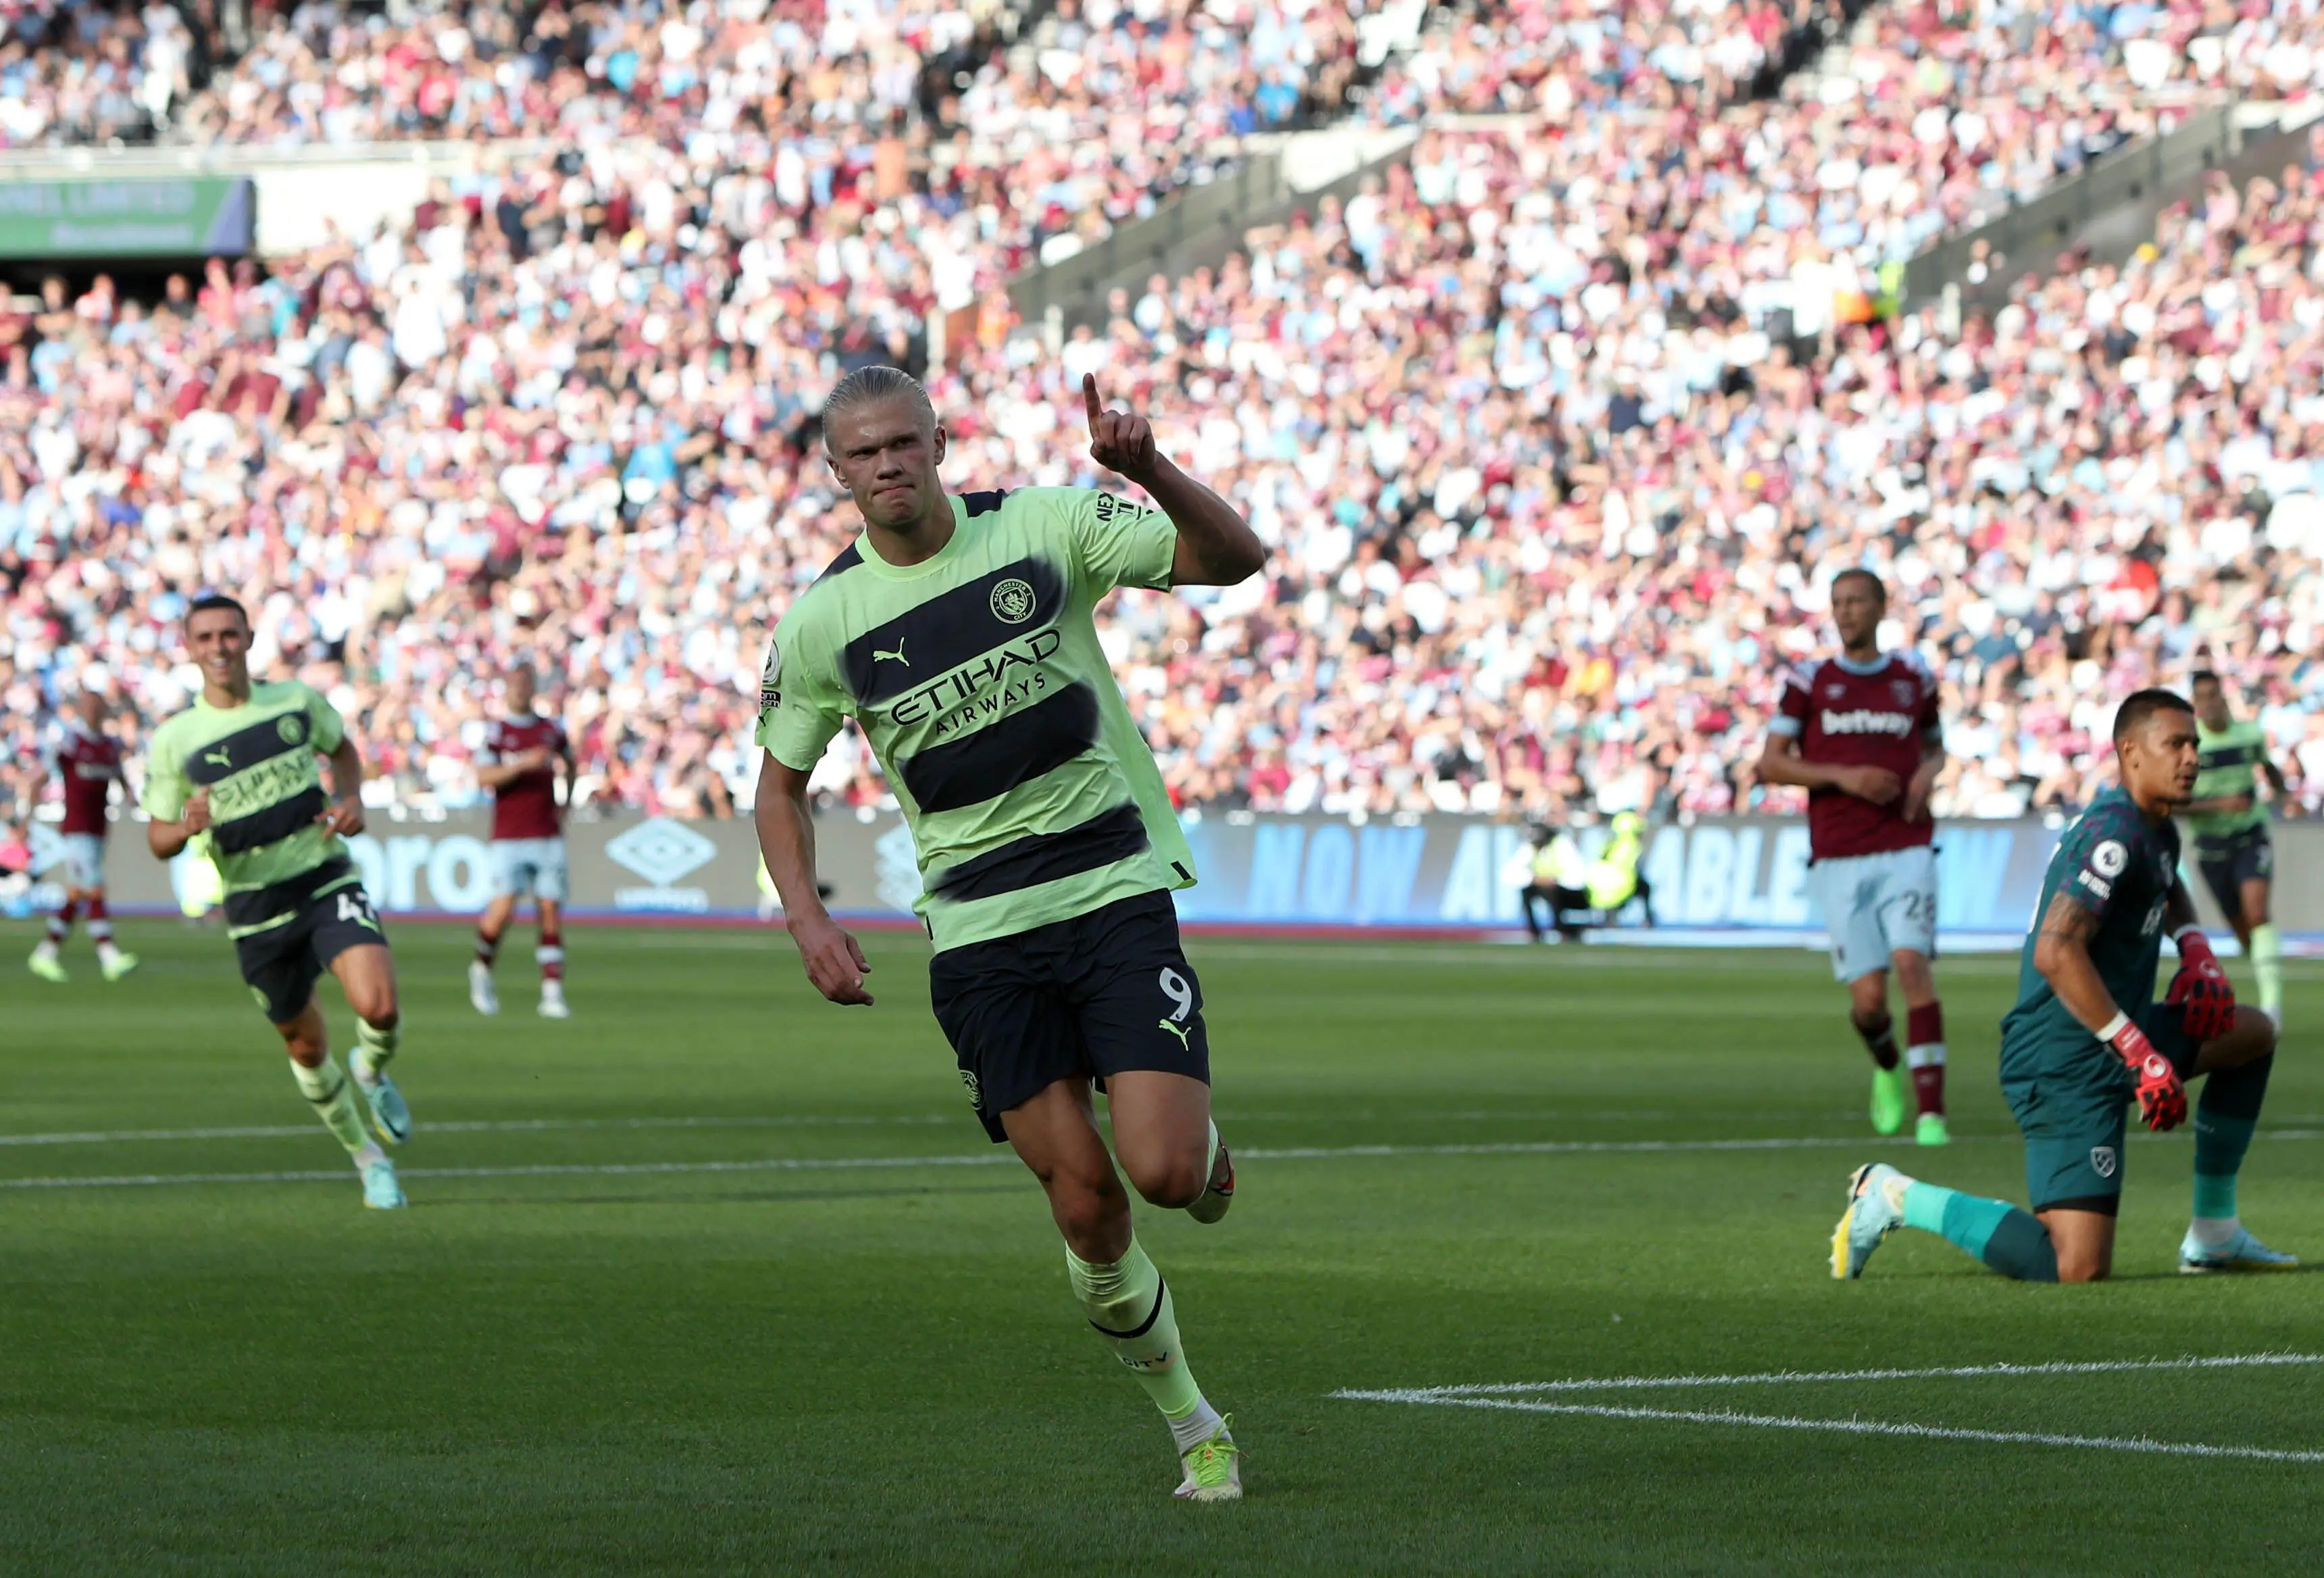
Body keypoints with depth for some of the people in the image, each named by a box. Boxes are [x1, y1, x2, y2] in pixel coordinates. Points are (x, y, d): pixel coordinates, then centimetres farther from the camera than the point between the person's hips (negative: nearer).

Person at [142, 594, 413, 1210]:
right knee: (305, 1046, 10)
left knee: (378, 1007, -22)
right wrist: (188, 828, -21)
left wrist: (351, 799, 0)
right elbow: (158, 838, 2)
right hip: (256, 907, 0)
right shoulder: (174, 741, -6)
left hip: (327, 879, 0)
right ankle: (366, 1157, 35)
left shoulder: (297, 701, -2)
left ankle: (371, 1073, 15)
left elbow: (341, 748, 20)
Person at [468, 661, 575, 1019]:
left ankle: (553, 993, -5)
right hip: (509, 838, -3)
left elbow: (570, 762, 31)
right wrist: (523, 764, -23)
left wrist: (566, 803, 21)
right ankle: (482, 969, 16)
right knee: (503, 910, -12)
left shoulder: (552, 730, 12)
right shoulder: (496, 731, 1)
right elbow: (483, 776, -12)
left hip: (548, 837, 3)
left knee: (551, 912, -5)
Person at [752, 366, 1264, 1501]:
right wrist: (805, 917, -2)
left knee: (1162, 1172, -17)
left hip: (1113, 887, -1)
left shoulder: (1044, 528, -3)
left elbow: (1232, 558, -7)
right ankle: (1195, 1431, 14)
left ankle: (1207, 1150, 22)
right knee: (1085, 1208, -5)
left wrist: (1149, 472, -25)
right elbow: (780, 779, 14)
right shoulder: (821, 621, 0)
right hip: (978, 930, 1)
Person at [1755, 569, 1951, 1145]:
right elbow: (1770, 764, 2)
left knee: (1912, 963, -20)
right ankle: (1887, 1066, 32)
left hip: (1906, 849, 0)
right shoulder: (1810, 682, 6)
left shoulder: (1914, 678, 10)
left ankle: (1932, 1112, -20)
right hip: (1839, 859, 0)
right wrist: (1842, 776, -11)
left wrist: (1929, 772, 3)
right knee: (1869, 999, -5)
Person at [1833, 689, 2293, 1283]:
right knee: (2077, 1271, -19)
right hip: (2067, 1067, -11)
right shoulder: (2113, 832, -18)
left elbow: (2170, 892, 40)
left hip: (2109, 1040, 11)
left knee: (2255, 1033, 24)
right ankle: (1896, 1197, -5)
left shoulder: (2155, 829, 13)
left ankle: (2215, 1234, 23)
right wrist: (2141, 1054, -27)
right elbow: (2056, 953, -29)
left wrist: (2196, 951, 18)